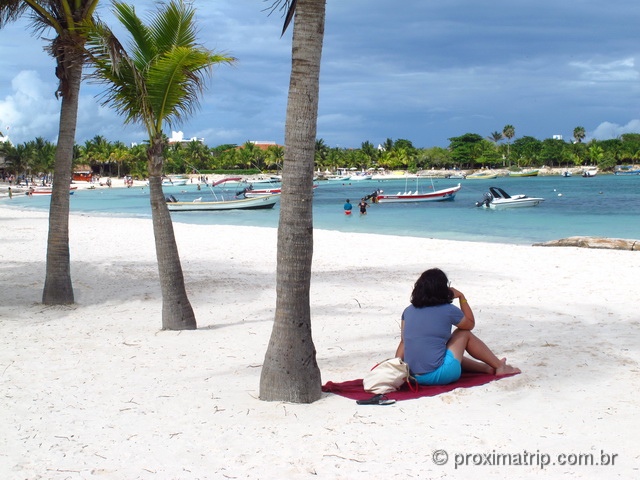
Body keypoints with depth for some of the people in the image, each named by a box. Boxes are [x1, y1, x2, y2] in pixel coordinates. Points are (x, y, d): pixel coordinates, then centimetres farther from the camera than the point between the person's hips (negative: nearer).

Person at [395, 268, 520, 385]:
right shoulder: (448, 311, -6)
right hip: (438, 376, -5)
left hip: (413, 377, 5)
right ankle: (499, 367, 28)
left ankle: (488, 368, 45)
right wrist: (461, 297, 19)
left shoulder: (408, 311, 6)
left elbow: (403, 341, 8)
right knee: (464, 333, 14)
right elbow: (470, 324, 14)